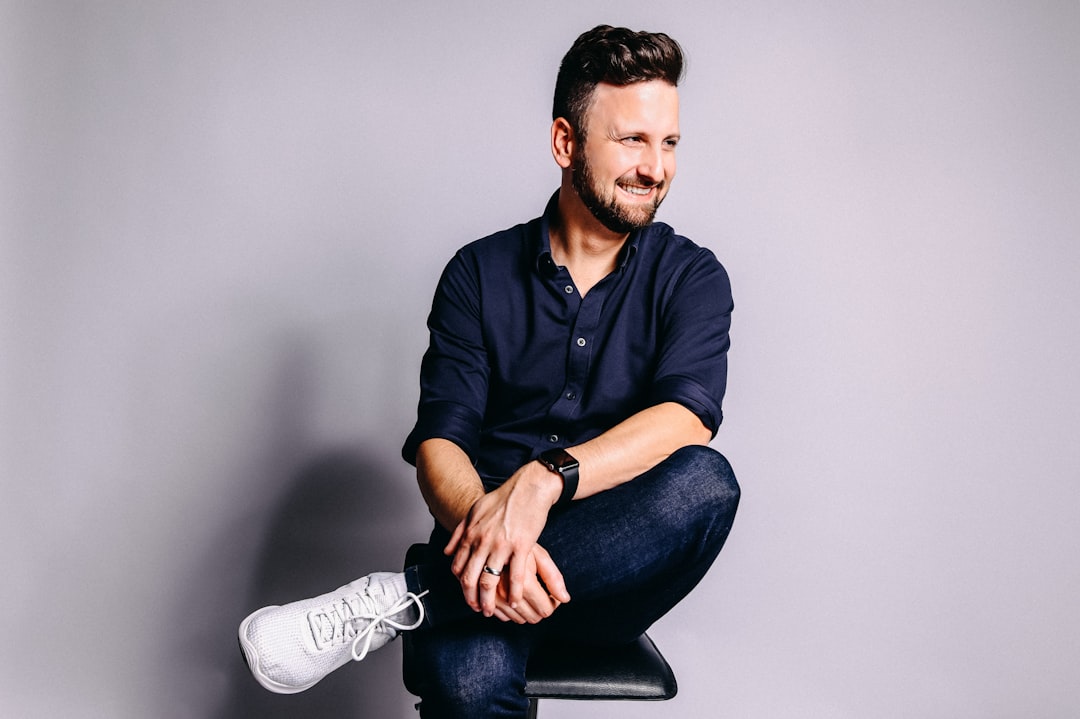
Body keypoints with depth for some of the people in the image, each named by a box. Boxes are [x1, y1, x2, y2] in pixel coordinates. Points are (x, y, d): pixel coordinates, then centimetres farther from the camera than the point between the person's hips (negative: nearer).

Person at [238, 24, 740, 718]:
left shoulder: (691, 277, 2)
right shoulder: (480, 274, 4)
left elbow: (687, 416, -16)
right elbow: (440, 437, -5)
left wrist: (542, 478, -33)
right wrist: (483, 531, -28)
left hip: (618, 574, 3)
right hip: (495, 571, -3)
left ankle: (404, 598, -26)